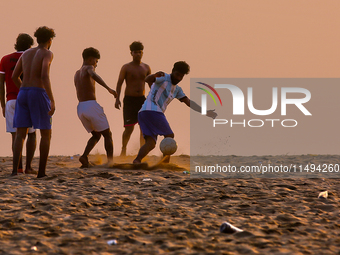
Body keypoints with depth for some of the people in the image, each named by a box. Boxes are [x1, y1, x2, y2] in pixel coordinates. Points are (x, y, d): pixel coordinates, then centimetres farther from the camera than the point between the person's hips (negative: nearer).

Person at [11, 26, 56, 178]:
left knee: (20, 135, 3)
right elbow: (44, 76, -20)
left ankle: (15, 169, -14)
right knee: (46, 133, 8)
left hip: (22, 95, 5)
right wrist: (52, 101, -22)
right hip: (39, 95, -5)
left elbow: (14, 77, 17)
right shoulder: (47, 53, -4)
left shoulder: (26, 53, 17)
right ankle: (41, 171, 2)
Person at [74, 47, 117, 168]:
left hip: (80, 108, 7)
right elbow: (93, 75, -28)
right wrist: (108, 88, -34)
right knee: (107, 134, 5)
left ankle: (84, 156, -3)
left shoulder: (77, 74, 22)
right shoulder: (88, 68, -1)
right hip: (92, 106, -7)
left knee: (96, 135, 20)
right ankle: (110, 161, -5)